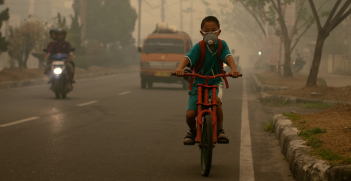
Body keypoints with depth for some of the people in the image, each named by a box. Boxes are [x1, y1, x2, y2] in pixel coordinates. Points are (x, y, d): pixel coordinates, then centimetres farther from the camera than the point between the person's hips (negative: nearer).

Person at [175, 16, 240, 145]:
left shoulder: (222, 45, -3)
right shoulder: (199, 47, -8)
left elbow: (228, 57, -19)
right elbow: (188, 58, -23)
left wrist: (233, 70, -41)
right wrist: (180, 68, -44)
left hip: (215, 82, 0)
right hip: (198, 83, 0)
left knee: (216, 100, -34)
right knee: (190, 114, -16)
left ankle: (219, 130, -11)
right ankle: (192, 131, 21)